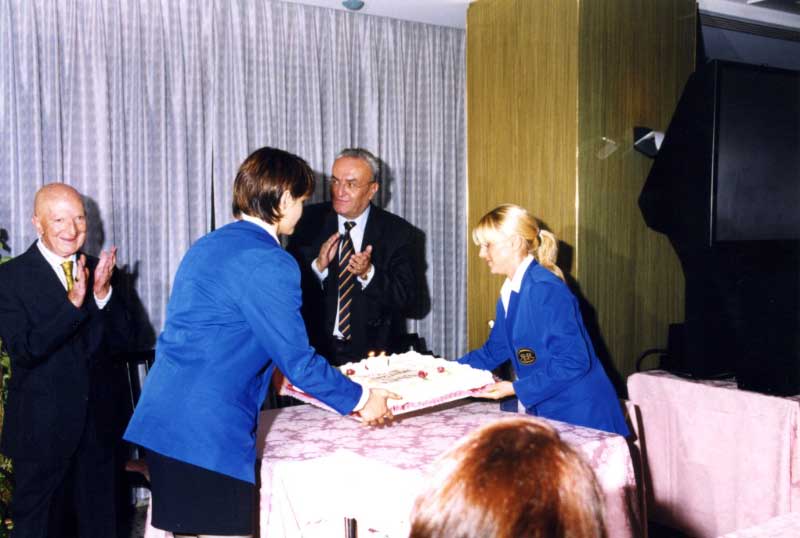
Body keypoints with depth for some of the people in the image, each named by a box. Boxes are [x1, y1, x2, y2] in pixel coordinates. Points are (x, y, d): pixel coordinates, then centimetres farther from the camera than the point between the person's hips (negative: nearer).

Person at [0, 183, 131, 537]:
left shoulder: (95, 269, 4)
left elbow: (121, 340, 0)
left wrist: (103, 292, -17)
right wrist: (74, 302, -27)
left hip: (96, 424, 4)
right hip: (41, 428, -4)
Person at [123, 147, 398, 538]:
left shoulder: (206, 246, 13)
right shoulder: (270, 264, -14)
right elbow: (297, 361, -12)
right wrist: (361, 400, 2)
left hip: (160, 419, 9)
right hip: (211, 434, -9)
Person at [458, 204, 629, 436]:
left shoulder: (546, 289, -19)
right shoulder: (510, 293, 9)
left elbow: (574, 361, -23)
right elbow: (493, 352, 18)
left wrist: (517, 389, -22)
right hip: (544, 411, 8)